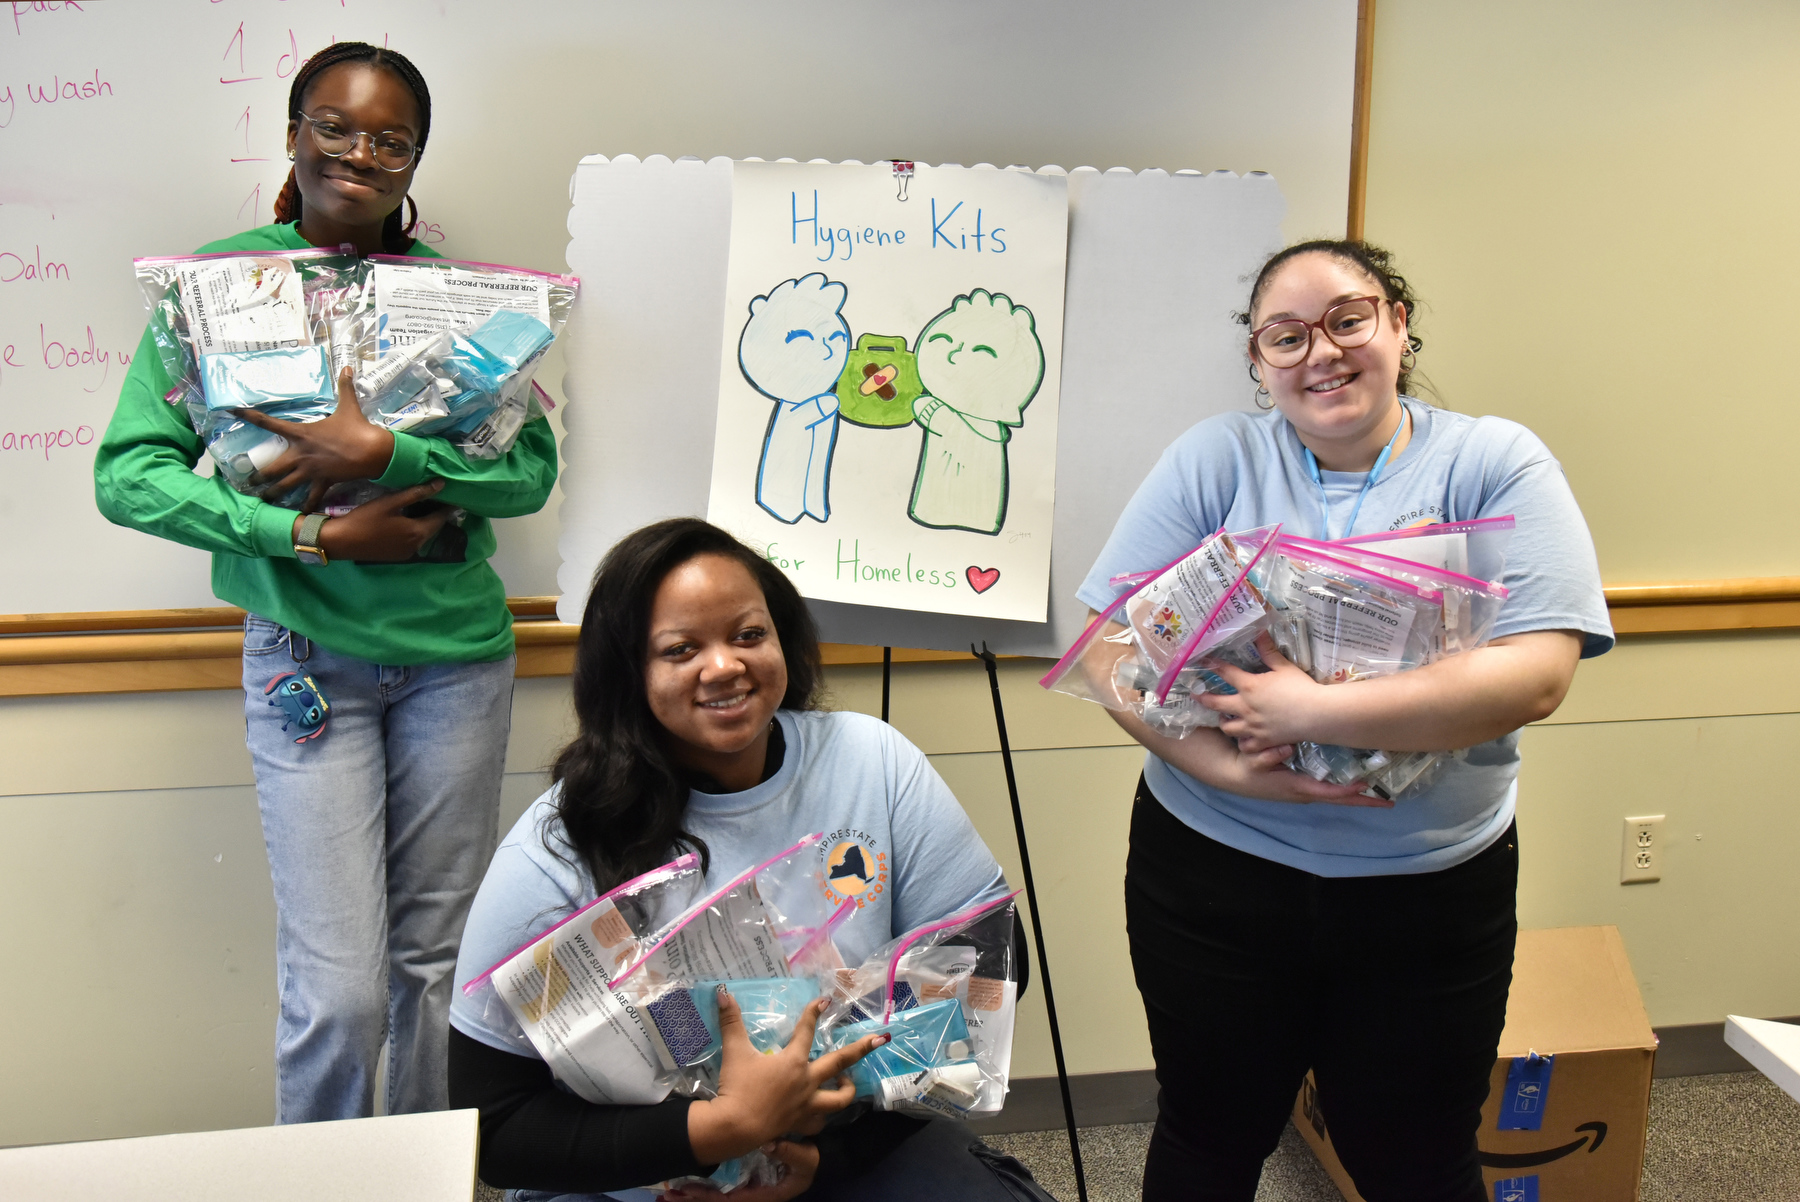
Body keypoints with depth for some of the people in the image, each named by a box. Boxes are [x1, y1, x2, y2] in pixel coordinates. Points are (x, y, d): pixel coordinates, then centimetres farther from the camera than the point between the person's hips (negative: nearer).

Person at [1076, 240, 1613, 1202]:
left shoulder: (1497, 464, -5)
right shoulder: (1213, 460, -2)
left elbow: (1537, 674, -18)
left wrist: (1316, 712, -26)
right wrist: (1216, 764, -23)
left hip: (1432, 890, 0)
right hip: (1214, 872, 1)